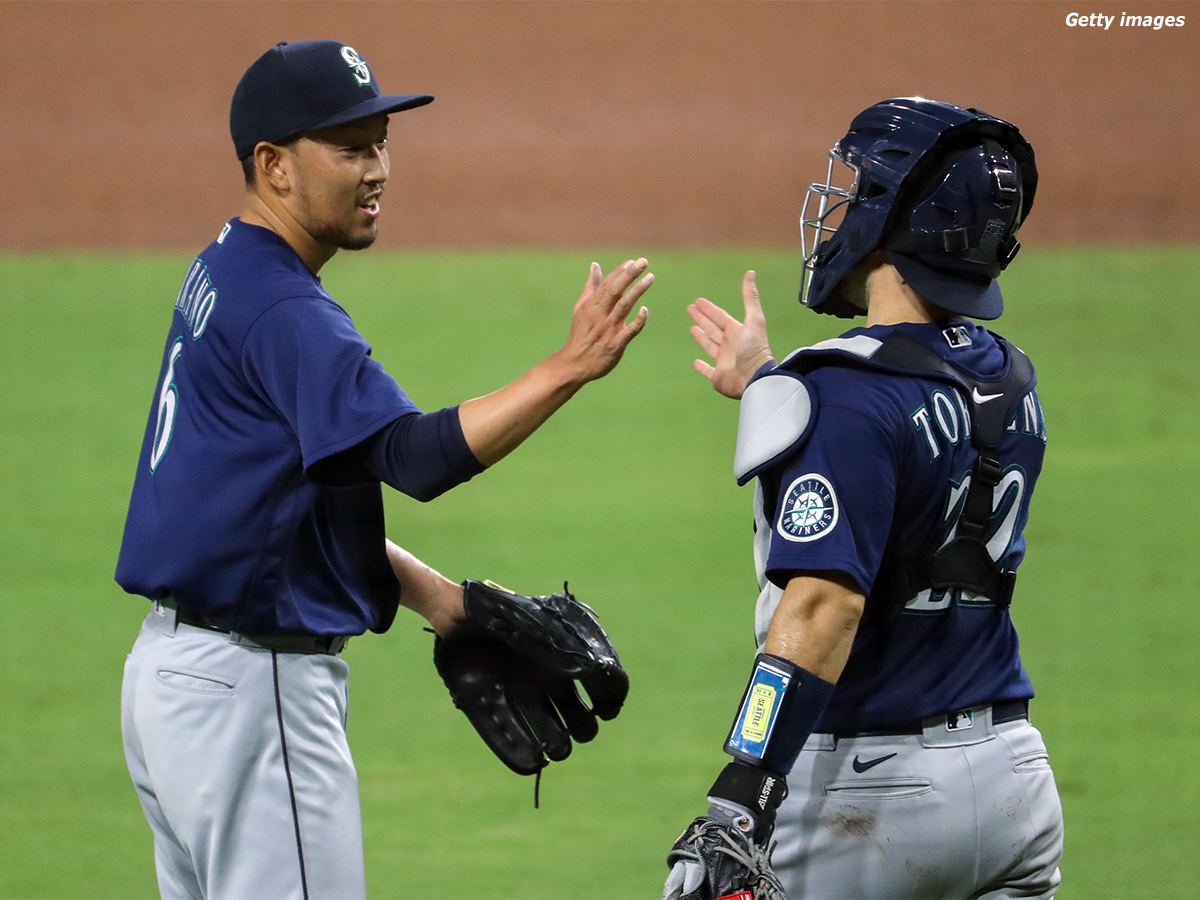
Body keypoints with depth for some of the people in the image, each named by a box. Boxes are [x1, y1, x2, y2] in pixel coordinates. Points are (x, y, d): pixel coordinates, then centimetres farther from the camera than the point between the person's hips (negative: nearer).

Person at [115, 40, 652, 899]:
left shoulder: (220, 277, 13)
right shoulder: (280, 308, -19)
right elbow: (415, 455, -31)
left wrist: (439, 598, 12)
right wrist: (571, 367, -37)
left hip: (172, 667, 10)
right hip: (255, 693, -10)